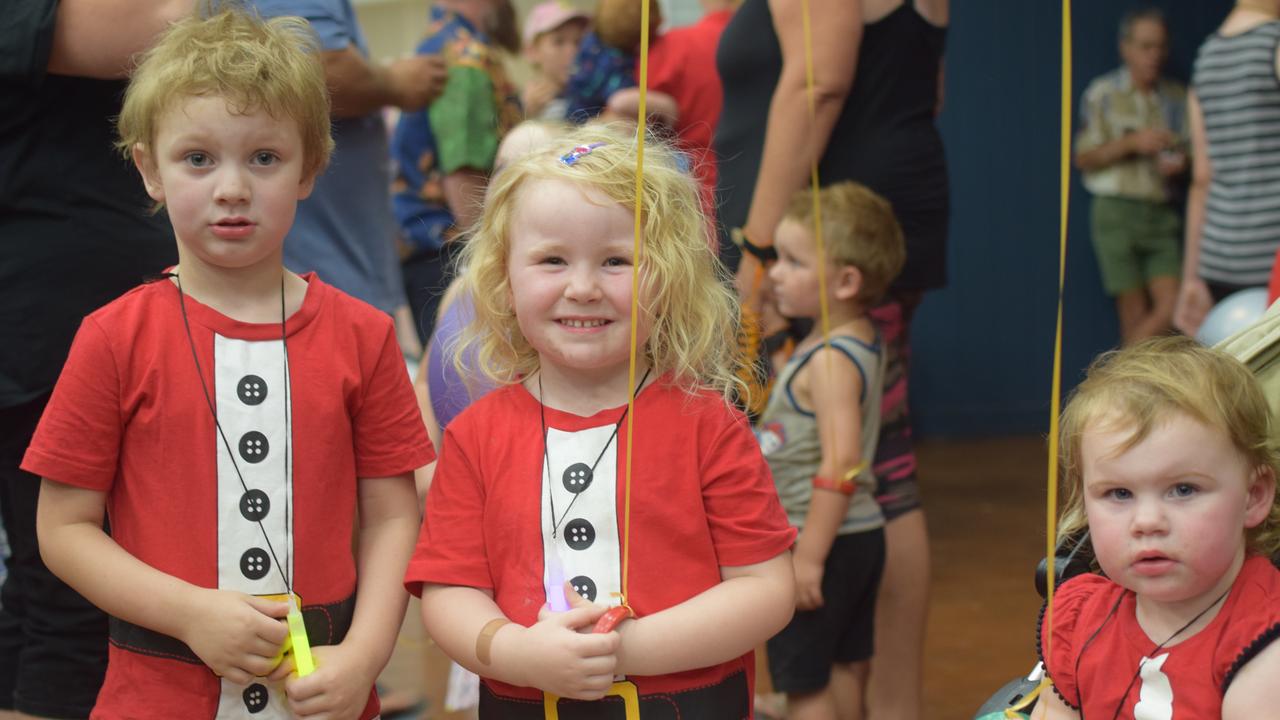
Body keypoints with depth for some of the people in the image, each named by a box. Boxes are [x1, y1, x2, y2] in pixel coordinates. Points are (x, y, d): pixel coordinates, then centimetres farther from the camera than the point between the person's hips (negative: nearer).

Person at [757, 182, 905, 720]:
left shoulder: (831, 361, -22)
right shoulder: (861, 344, 7)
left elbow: (840, 466, -28)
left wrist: (809, 556, -25)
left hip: (826, 540, -10)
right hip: (862, 536, 10)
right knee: (845, 669, 17)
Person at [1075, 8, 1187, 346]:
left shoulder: (1177, 97, 9)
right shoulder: (1103, 94, 0)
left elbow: (1189, 151, 17)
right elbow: (1084, 159, -2)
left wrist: (1180, 163, -7)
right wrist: (1130, 144, -15)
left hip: (1162, 214, 3)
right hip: (1117, 211, -3)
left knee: (1172, 309, -8)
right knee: (1136, 315, -4)